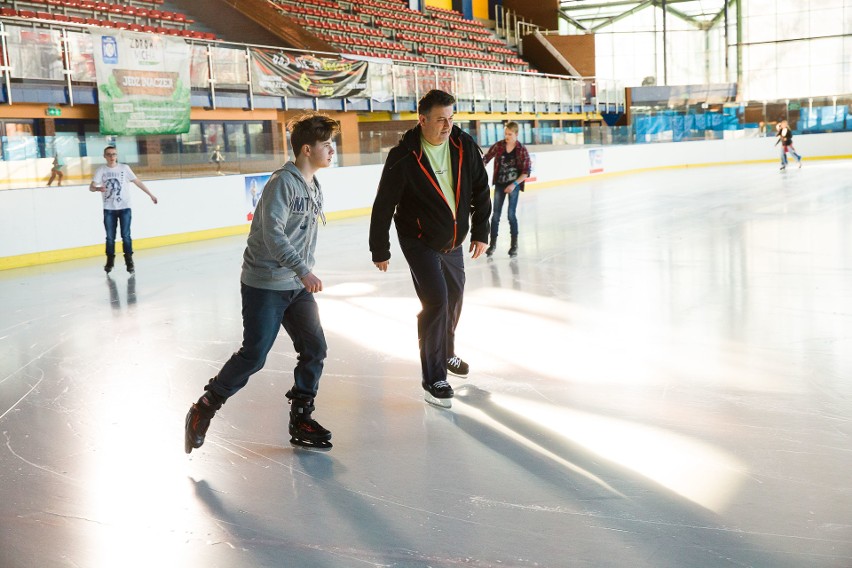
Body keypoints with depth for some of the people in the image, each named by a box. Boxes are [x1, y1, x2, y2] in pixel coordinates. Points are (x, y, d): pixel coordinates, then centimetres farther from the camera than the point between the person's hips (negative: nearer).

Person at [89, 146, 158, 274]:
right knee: (110, 236, 6)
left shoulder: (124, 168, 0)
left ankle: (129, 261, 5)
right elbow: (91, 187, -9)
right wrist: (98, 188, -33)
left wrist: (151, 195, 2)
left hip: (124, 207, -1)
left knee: (126, 235, -5)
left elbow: (137, 182, 3)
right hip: (109, 209, 1)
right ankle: (110, 261, 21)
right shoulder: (101, 170, 0)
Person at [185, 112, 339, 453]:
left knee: (314, 349, 3)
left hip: (297, 285, 8)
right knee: (253, 356, -6)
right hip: (265, 285, -8)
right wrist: (304, 271, -31)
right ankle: (203, 411, 13)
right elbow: (273, 234, -26)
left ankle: (301, 419, 16)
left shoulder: (314, 188, 11)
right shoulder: (282, 182, -17)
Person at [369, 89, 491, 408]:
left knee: (454, 297, 19)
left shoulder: (464, 147, -8)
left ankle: (446, 353, 45)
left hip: (453, 241, 6)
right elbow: (383, 206, -14)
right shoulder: (404, 158, -21)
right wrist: (380, 250, -9)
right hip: (420, 241, -6)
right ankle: (433, 379, -1)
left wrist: (480, 232, 2)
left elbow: (480, 190, 4)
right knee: (436, 301, -14)